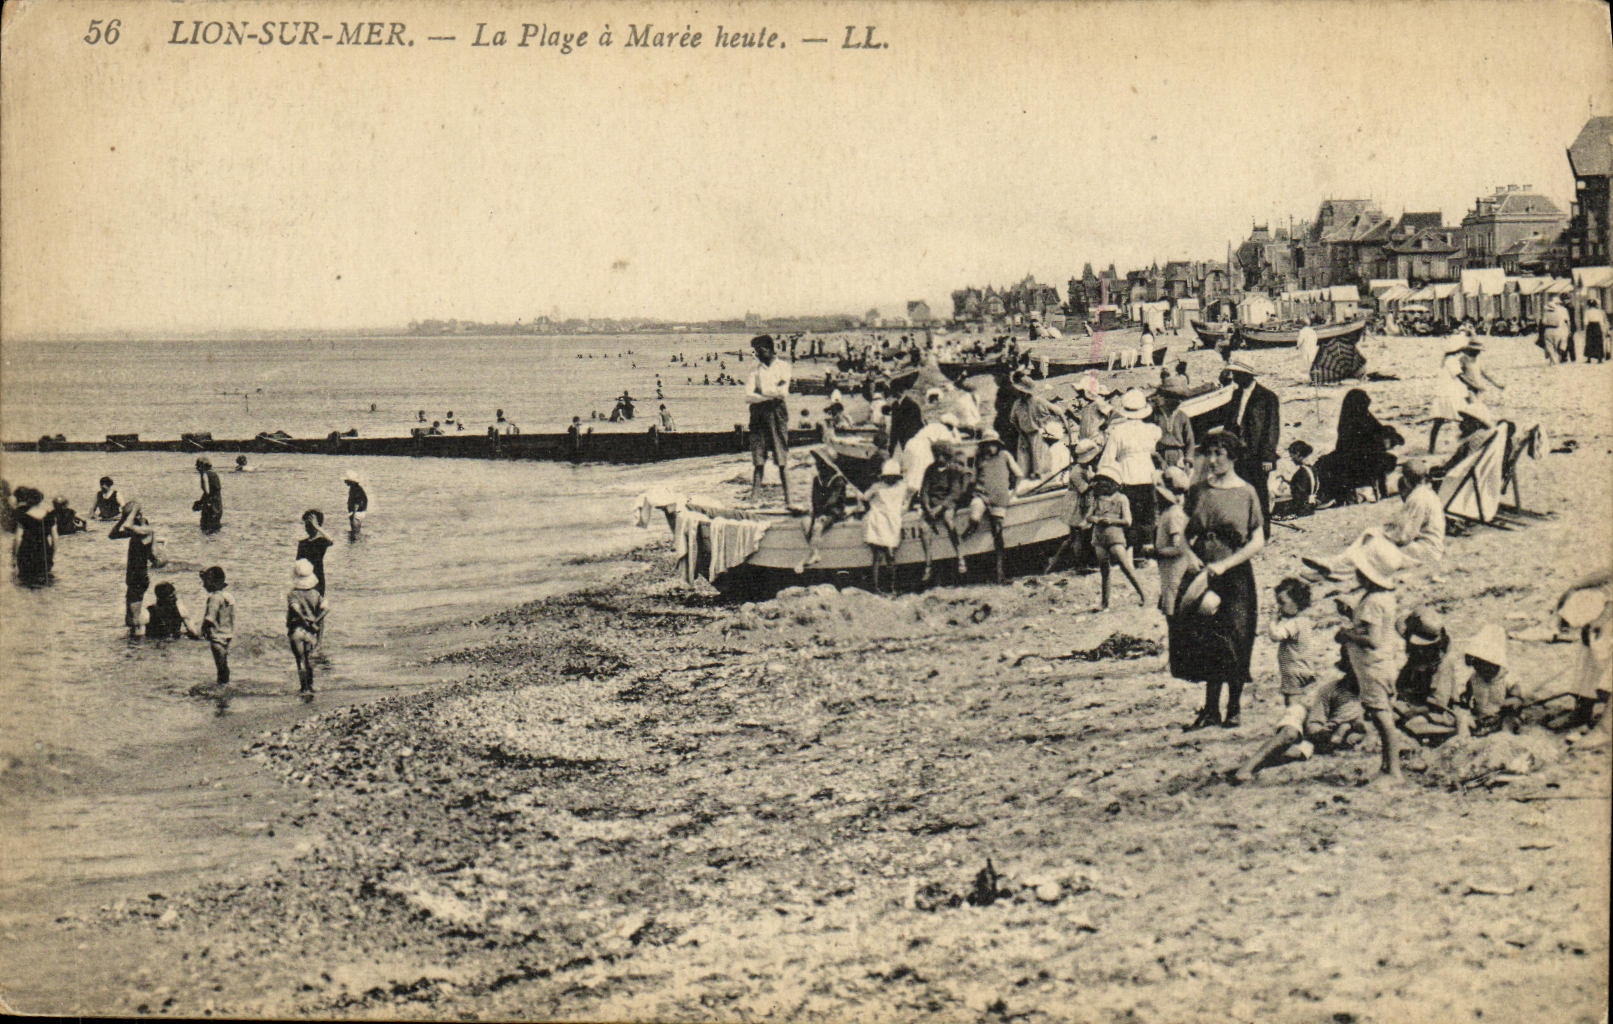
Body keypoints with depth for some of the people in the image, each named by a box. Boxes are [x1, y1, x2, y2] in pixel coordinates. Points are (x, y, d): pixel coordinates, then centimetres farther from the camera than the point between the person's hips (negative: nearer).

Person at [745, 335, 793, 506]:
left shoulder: (783, 366, 8)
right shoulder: (756, 370, 13)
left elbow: (783, 392, -6)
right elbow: (748, 397, 0)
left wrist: (761, 392, -6)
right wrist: (772, 394, -11)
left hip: (777, 412, -2)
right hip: (758, 414, 2)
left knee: (782, 460, -4)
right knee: (757, 460, -3)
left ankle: (788, 498, -4)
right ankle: (755, 497, -4)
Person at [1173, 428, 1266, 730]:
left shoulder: (1246, 492, -2)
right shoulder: (1197, 491, 7)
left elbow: (1258, 541, -3)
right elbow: (1187, 534, 11)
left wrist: (1225, 564, -13)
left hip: (1237, 576, -3)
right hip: (1203, 576, 3)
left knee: (1234, 642, -2)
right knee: (1205, 640, 1)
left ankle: (1234, 707, 11)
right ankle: (1211, 708, 9)